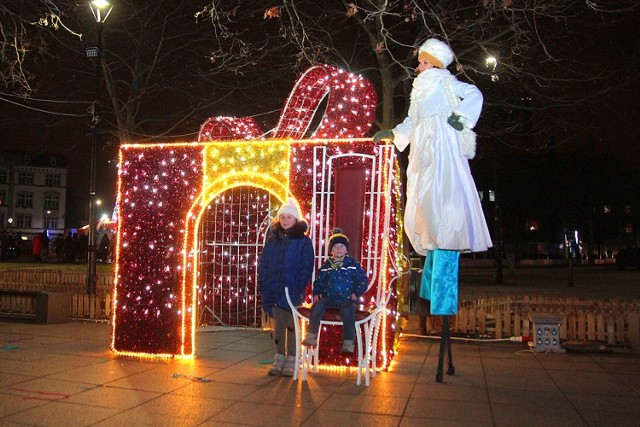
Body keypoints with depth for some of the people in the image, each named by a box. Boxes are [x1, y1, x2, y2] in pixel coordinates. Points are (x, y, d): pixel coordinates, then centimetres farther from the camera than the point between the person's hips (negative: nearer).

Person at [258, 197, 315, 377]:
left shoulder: (303, 241, -3)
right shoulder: (272, 238, 9)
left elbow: (306, 267, -7)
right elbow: (263, 262, 9)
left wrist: (300, 288, -15)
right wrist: (263, 285, 1)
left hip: (293, 291, -4)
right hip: (274, 291, 4)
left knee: (291, 326, 4)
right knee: (278, 326, 11)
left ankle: (291, 362, 13)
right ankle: (279, 360, 20)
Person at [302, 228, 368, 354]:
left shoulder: (353, 264, 5)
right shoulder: (325, 266, 13)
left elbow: (363, 281, 6)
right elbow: (318, 282, 19)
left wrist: (356, 293, -6)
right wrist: (316, 294, 3)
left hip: (346, 299, -2)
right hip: (328, 297, 3)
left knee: (348, 311, -33)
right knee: (317, 306, -26)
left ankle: (348, 343, -23)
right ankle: (311, 336, -17)